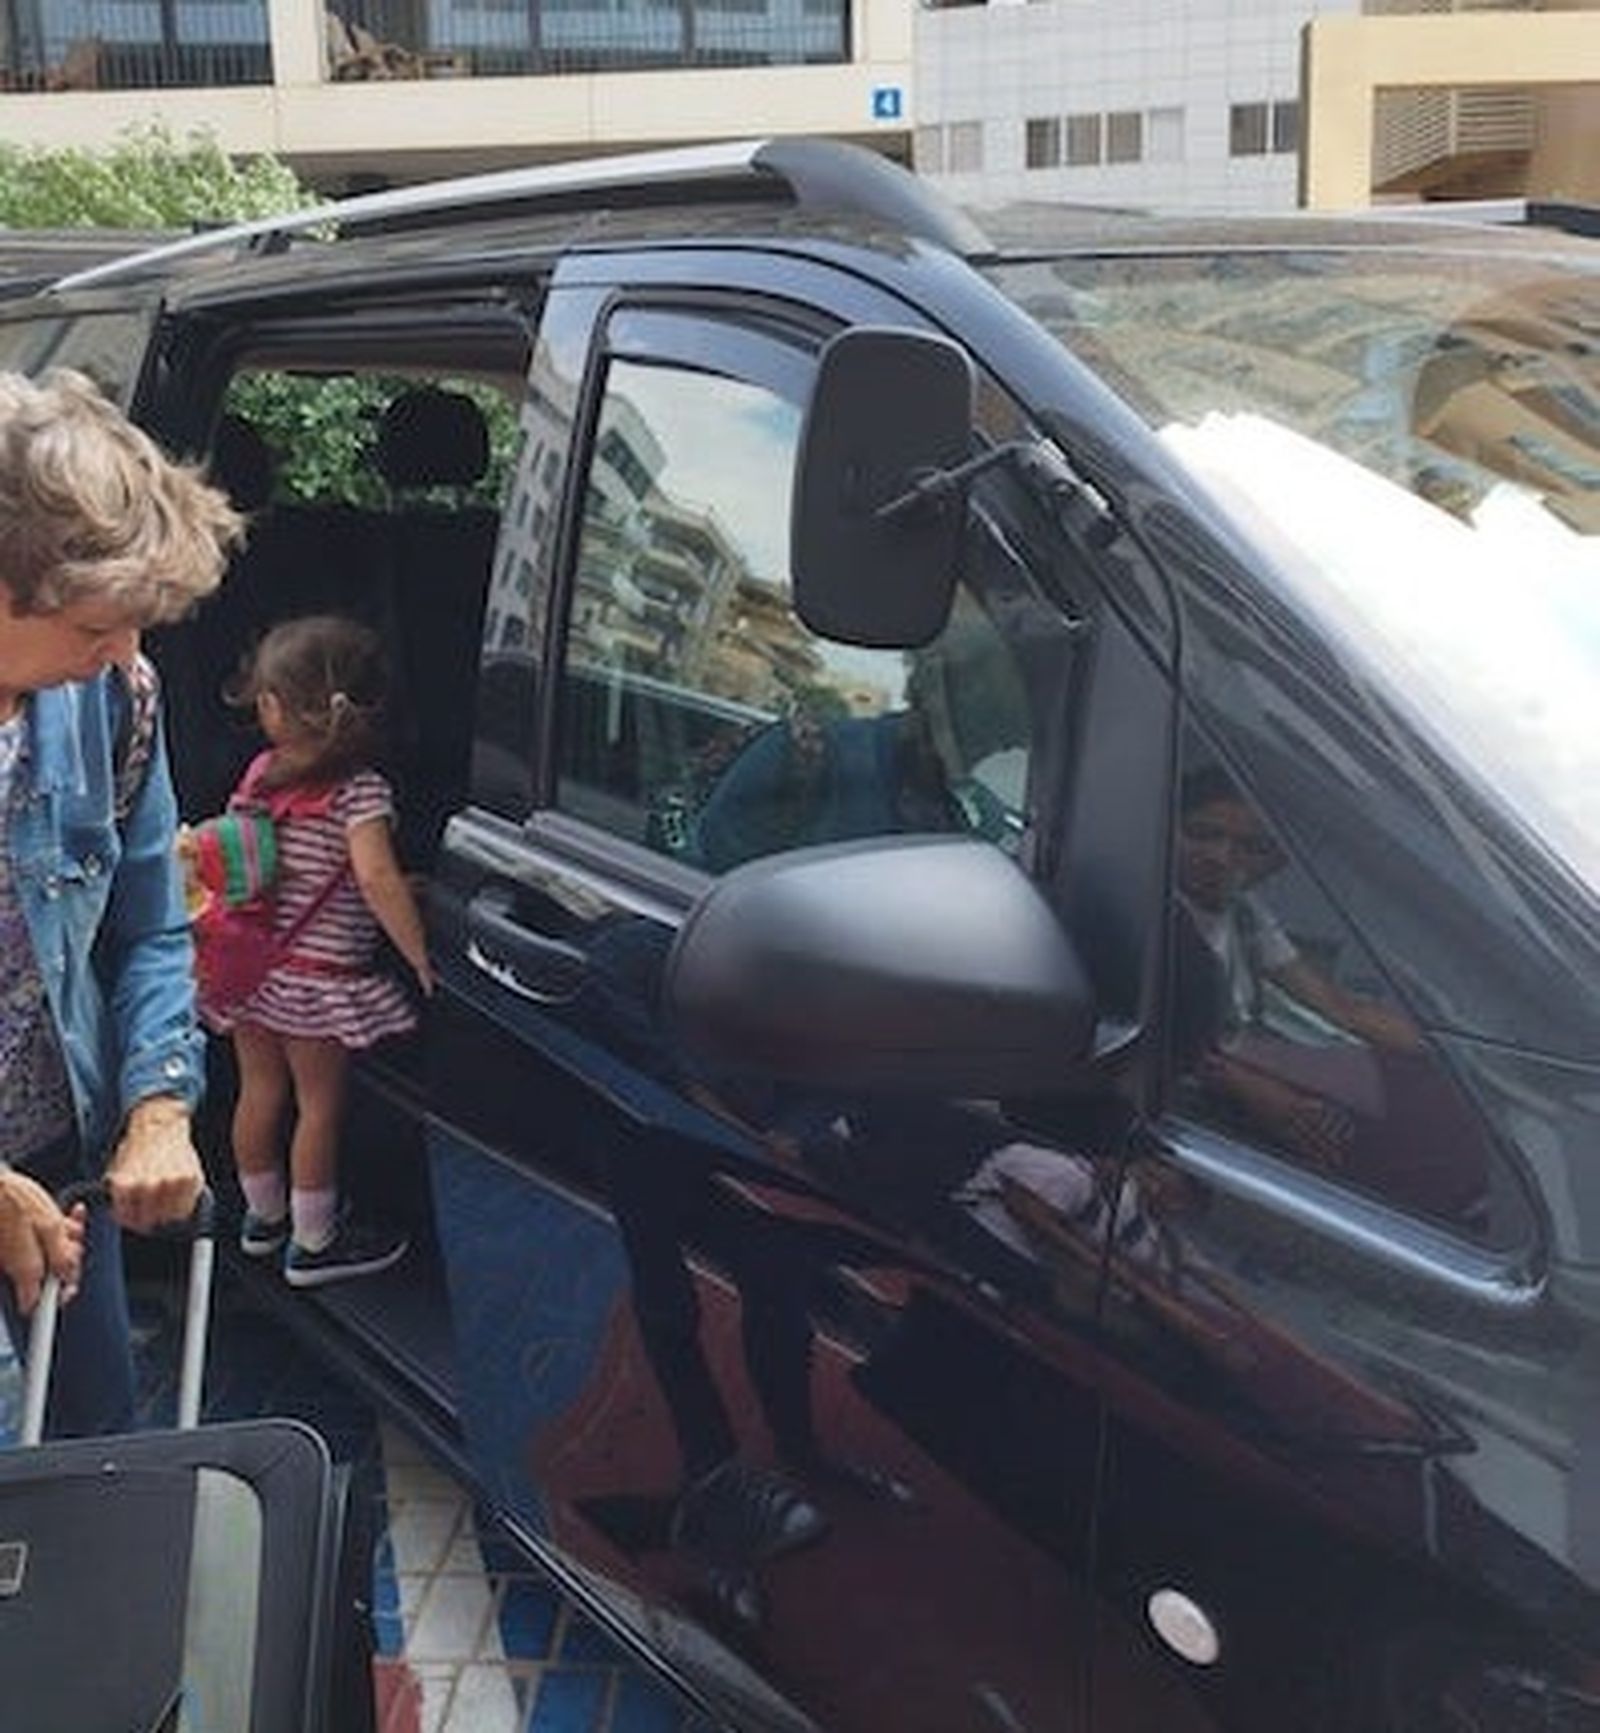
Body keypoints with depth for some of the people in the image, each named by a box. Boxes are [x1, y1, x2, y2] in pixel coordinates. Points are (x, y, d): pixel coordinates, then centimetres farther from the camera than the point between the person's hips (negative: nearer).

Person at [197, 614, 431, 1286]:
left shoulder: (260, 772, -1)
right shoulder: (360, 789, -18)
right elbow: (376, 878, -29)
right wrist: (422, 959, -25)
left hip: (249, 964, 6)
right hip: (317, 973, -6)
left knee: (259, 1091, 19)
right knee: (320, 1105, 8)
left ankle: (262, 1217, 37)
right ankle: (312, 1243, 19)